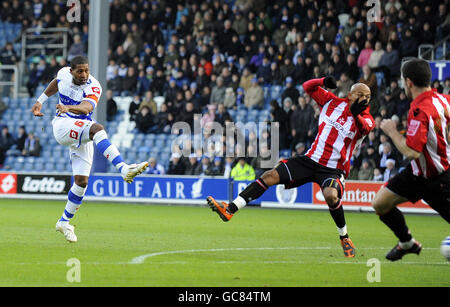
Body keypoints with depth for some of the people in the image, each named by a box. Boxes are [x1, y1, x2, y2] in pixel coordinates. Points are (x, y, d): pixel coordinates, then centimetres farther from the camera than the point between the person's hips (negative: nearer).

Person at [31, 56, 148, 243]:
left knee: (82, 181, -3)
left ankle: (64, 222, 16)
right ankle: (124, 169, -51)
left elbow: (86, 108, -35)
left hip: (83, 133, 2)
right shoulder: (64, 74, -2)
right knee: (97, 128, -32)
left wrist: (68, 108, -54)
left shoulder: (93, 88, -14)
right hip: (62, 125, -1)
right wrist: (40, 101, 29)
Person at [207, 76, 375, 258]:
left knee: (331, 195, -34)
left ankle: (344, 238, -10)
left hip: (334, 169, -4)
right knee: (270, 176, -9)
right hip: (311, 159, 4)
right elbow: (308, 87, 9)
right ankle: (230, 210, -7)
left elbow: (365, 127, -28)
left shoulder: (365, 117, -5)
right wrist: (324, 82, -12)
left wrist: (356, 114, -50)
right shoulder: (332, 102, 4)